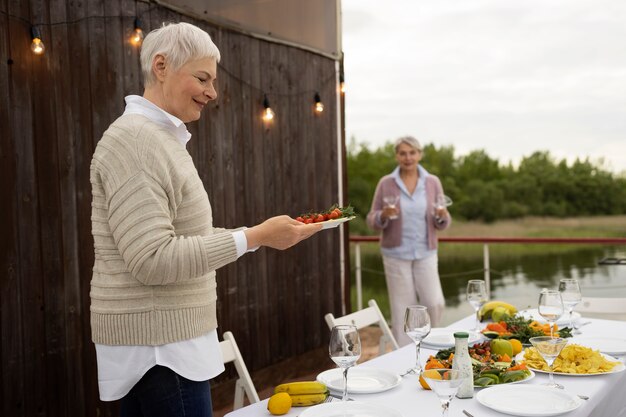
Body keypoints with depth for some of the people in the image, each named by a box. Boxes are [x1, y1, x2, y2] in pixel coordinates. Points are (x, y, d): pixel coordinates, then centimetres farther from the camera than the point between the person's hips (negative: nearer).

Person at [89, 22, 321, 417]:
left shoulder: (161, 138, 14)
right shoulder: (133, 139, -16)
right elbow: (152, 261, -22)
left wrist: (262, 235, 9)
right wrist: (255, 236, -21)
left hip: (162, 339, 9)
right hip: (159, 345, -9)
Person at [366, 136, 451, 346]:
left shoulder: (433, 182, 2)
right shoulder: (386, 183, -3)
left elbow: (442, 223, 5)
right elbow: (372, 221, -1)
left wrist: (442, 216, -18)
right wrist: (384, 215, -23)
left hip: (425, 254, 2)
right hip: (396, 254, -1)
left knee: (435, 304, -6)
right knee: (403, 310, 2)